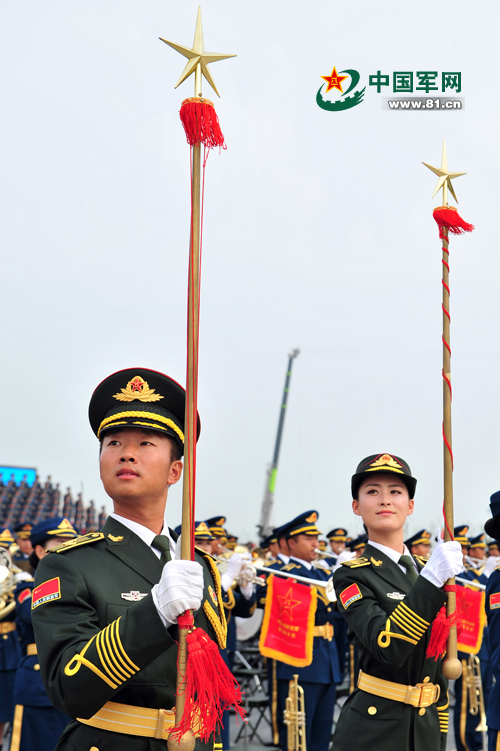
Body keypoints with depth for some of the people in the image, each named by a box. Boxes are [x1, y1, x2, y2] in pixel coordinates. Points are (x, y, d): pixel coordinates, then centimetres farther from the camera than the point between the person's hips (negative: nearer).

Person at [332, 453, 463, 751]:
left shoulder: (425, 571, 9)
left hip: (427, 727, 5)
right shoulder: (352, 576, -9)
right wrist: (432, 579, -28)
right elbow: (386, 647, -24)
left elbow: (438, 665, 14)